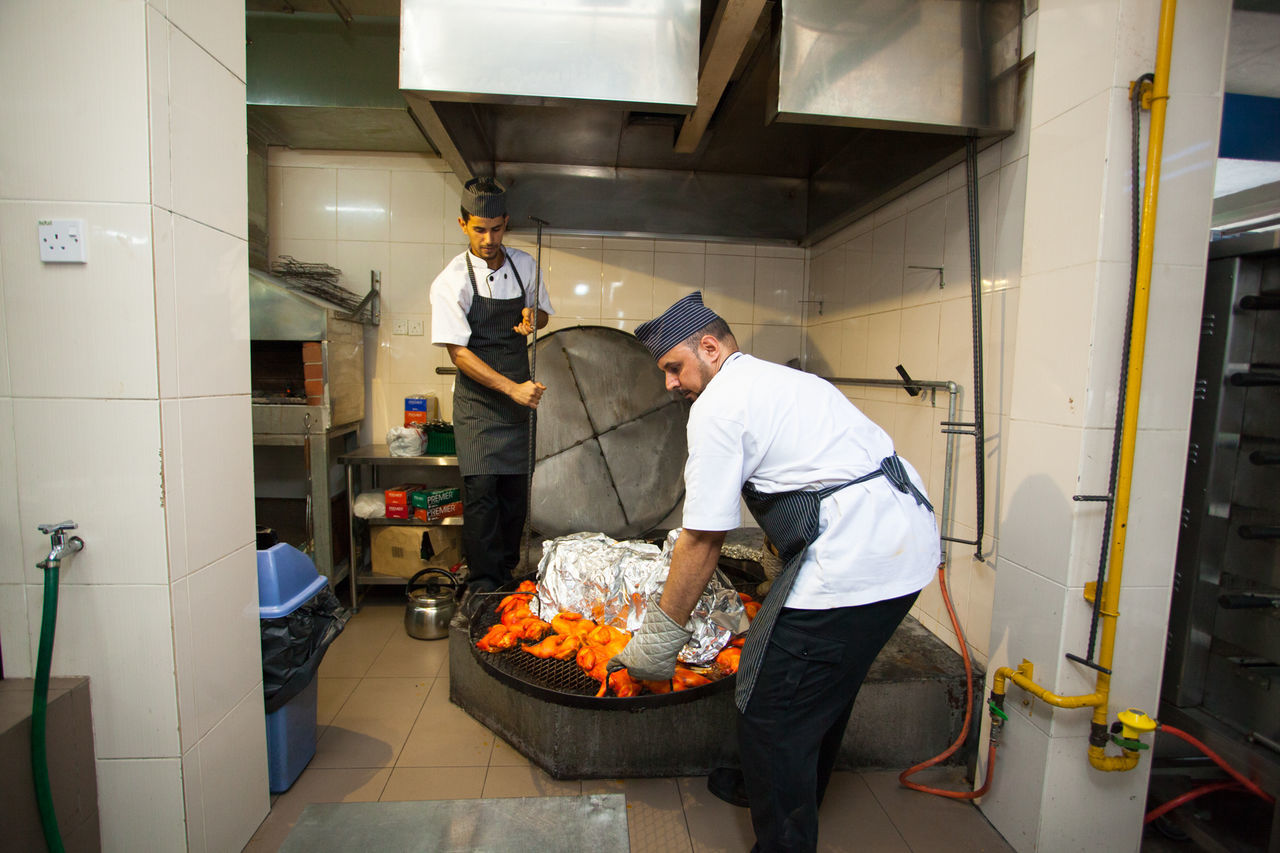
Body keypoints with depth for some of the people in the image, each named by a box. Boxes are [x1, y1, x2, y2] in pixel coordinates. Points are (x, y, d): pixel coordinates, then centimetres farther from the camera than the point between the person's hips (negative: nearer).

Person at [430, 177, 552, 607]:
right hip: (477, 398, -4)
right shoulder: (451, 282, -8)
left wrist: (533, 319, -7)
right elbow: (459, 352, -12)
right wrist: (512, 388, -20)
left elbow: (542, 313, 19)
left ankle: (507, 576, 22)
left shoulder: (525, 265, 5)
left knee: (516, 489, 7)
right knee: (481, 488, -8)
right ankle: (482, 584, 5)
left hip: (520, 394, 4)